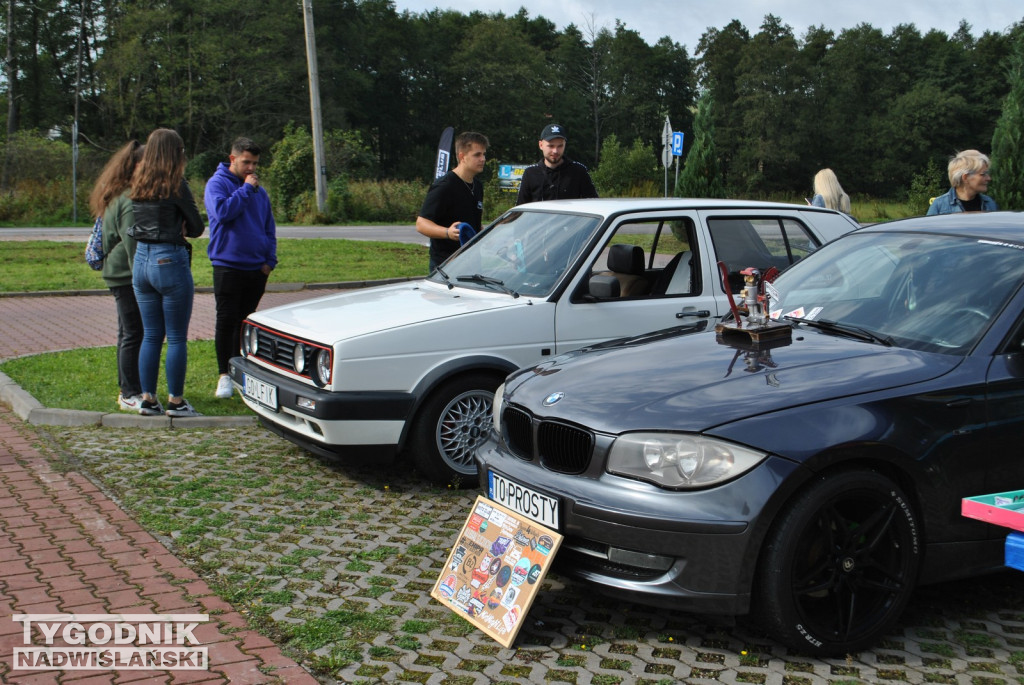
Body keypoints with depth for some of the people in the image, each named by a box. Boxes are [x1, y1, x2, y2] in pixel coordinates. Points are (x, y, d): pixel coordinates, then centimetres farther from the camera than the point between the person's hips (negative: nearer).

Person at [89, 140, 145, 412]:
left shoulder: (120, 195, 17)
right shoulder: (131, 199, -17)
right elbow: (132, 243, -21)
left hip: (120, 274, 11)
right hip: (129, 276, -11)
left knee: (128, 334, 17)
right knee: (134, 334, -7)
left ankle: (128, 389, 26)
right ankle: (129, 394, -3)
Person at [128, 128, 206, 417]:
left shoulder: (137, 185, 8)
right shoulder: (175, 185, -11)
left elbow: (140, 221, 14)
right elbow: (197, 228, -6)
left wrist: (174, 228, 4)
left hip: (141, 260, 7)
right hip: (170, 261, -7)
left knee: (150, 335, 13)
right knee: (177, 337, 2)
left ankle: (148, 399, 16)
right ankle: (175, 401, 7)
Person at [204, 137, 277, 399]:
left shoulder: (259, 191, 14)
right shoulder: (217, 183, -3)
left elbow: (269, 228, 18)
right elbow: (222, 212, -22)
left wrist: (270, 260, 6)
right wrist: (246, 189, -16)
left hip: (257, 269, 5)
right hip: (228, 266, -5)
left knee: (246, 322, 11)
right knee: (227, 321, -5)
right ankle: (224, 375, 2)